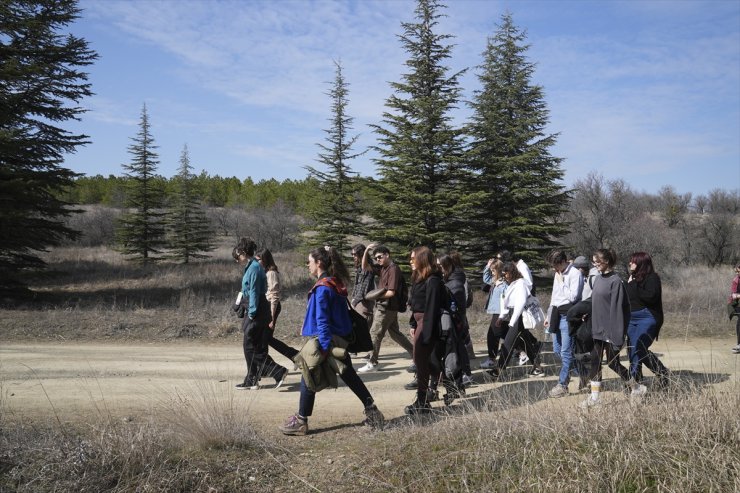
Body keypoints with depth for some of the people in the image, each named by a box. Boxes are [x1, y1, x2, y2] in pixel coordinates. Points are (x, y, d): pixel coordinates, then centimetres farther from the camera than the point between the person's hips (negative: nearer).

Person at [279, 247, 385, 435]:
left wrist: (325, 346, -22)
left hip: (325, 341, -9)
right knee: (350, 376, 14)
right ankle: (372, 412, 16)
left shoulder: (322, 287, -18)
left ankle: (301, 421, 12)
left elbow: (322, 320, -21)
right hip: (340, 340, 9)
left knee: (309, 378, 4)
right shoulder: (336, 284, 9)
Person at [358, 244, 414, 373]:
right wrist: (367, 250, -1)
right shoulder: (382, 268, 9)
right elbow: (365, 267, 11)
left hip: (386, 308, -9)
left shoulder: (393, 269, -16)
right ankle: (415, 352, 22)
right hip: (383, 306, 9)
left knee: (375, 334, -2)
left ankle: (372, 363, 7)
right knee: (395, 333, 15)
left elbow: (391, 292, -21)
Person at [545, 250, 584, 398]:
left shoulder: (575, 274, -10)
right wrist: (549, 315, 21)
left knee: (566, 352, -6)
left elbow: (573, 296, -19)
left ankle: (562, 384, -2)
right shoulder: (558, 274, 16)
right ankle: (583, 372, 29)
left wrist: (561, 282, -11)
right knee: (557, 350, 13)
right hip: (557, 314, 9)